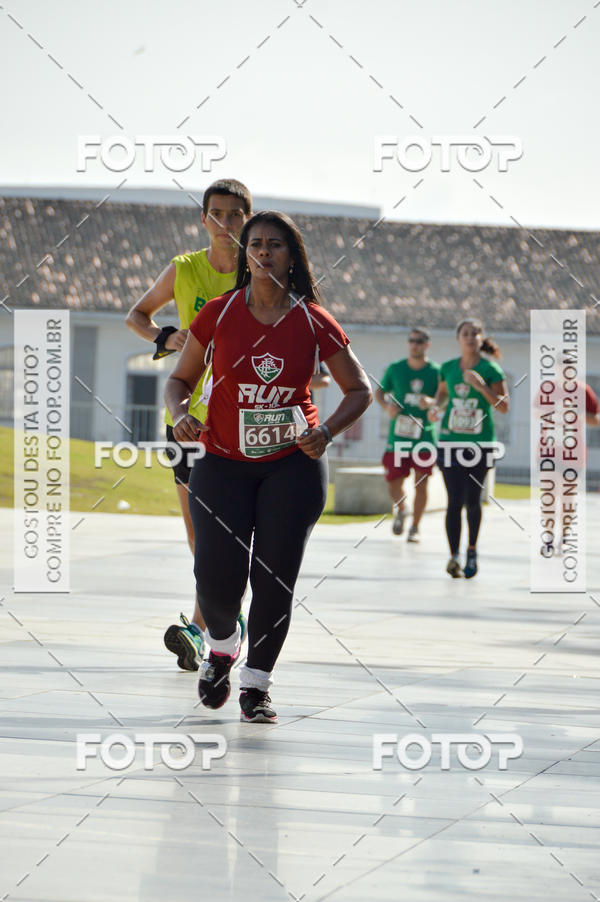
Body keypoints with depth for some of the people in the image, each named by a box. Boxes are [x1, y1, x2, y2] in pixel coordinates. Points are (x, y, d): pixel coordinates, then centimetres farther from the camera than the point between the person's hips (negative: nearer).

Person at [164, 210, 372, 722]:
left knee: (276, 578, -6)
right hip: (223, 462, 0)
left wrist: (326, 432, -11)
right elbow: (180, 380, 9)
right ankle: (221, 648, 22)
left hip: (293, 464, 0)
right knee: (218, 577, -12)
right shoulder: (218, 314, 0)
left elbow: (360, 390, 7)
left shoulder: (313, 322, -1)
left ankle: (256, 685, 11)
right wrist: (181, 414, -13)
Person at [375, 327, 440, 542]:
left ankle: (415, 527, 10)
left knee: (421, 483, -5)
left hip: (424, 436, -1)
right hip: (398, 436, 1)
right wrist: (387, 406, -6)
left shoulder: (436, 372, -1)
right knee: (393, 484, -1)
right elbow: (380, 392, 15)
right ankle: (400, 510, 32)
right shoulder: (395, 369, 4)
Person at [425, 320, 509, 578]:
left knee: (472, 499, 2)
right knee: (455, 500, -7)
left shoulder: (490, 370, -2)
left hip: (480, 442, -2)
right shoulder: (448, 368, 8)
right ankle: (454, 557, -8)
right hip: (450, 440, 2)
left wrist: (481, 386, -19)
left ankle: (472, 550, 24)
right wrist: (434, 405, 2)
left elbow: (503, 406, -6)